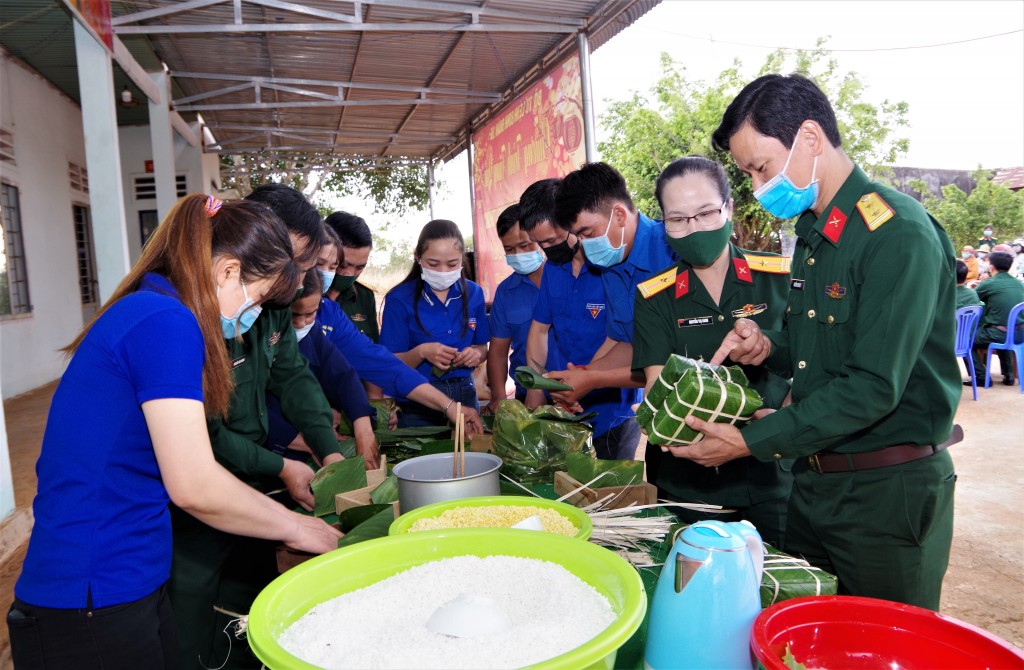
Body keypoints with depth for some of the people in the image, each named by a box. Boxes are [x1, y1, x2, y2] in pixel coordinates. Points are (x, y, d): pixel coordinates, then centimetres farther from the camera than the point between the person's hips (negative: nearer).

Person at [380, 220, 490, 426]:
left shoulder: (473, 293, 2)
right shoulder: (399, 299, -8)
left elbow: (483, 348, 11)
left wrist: (477, 353, -12)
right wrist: (421, 352, -25)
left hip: (465, 395, 3)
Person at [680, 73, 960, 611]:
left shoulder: (899, 232, -19)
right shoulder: (813, 233, 9)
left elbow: (874, 386, -24)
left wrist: (750, 442, -22)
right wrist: (769, 347, -3)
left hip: (889, 491, -8)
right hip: (813, 480, 8)